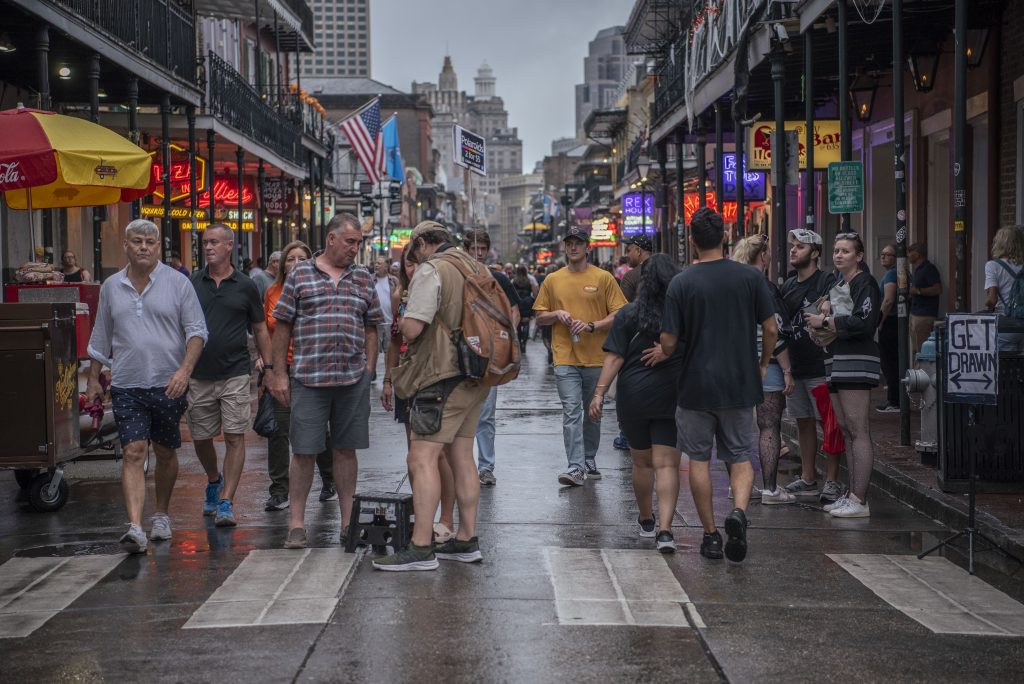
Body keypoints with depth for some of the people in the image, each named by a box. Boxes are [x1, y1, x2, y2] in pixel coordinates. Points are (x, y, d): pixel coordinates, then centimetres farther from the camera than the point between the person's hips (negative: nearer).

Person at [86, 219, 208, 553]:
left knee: (165, 453, 12)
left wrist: (185, 370, -17)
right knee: (133, 453, -11)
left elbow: (197, 331, -3)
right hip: (127, 387, 1)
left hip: (168, 385, -1)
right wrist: (93, 379, 18)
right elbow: (100, 339, 18)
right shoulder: (111, 287, 9)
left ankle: (161, 515, 31)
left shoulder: (177, 282, -1)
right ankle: (134, 527, -19)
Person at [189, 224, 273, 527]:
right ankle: (214, 481, 39)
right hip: (199, 375, 2)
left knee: (235, 438, -7)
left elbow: (260, 330, 10)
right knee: (201, 438, 11)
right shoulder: (191, 284, 5)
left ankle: (226, 502, -4)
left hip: (235, 374, -2)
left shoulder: (245, 286, 3)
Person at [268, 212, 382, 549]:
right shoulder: (300, 275, 4)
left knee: (346, 449, 8)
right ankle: (296, 524, 8)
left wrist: (368, 372, 7)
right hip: (308, 378, -2)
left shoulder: (364, 279, 12)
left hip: (352, 379, 2)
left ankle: (348, 522, 15)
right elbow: (283, 327, 4)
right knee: (303, 451, 0)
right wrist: (279, 374, 0)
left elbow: (370, 329, 15)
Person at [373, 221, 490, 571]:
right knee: (462, 456, 14)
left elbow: (412, 328, -18)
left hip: (443, 377, -9)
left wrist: (402, 321, 4)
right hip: (474, 376, 9)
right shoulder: (476, 267, 15)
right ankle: (466, 540, 19)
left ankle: (420, 548, -13)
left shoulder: (431, 270, -11)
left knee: (422, 458, -9)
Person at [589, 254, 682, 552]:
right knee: (667, 464, -3)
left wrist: (599, 393, -6)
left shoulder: (629, 314, -4)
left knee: (642, 462, 17)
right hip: (673, 399, 0)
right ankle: (664, 530, -16)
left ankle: (646, 520, 33)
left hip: (634, 397, 1)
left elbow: (614, 358, -7)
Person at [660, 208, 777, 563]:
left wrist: (660, 354, 14)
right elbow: (771, 329, -1)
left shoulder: (681, 283, -8)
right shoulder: (750, 277, -3)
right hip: (740, 384, 1)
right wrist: (762, 365, 15)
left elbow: (669, 341, -9)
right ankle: (739, 511, -14)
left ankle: (711, 535, 13)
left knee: (699, 459, 11)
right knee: (741, 456, 12)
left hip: (696, 385, -1)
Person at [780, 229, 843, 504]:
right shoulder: (788, 286, 16)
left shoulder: (827, 282, -6)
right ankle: (808, 479, 21)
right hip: (795, 366, 7)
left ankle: (832, 482, -1)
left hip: (821, 366, -7)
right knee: (803, 422, 13)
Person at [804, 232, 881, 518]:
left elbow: (864, 323, -19)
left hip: (857, 362, -10)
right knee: (846, 430, 10)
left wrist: (826, 321, -12)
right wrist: (825, 314, 10)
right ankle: (851, 495, 15)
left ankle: (859, 500, -12)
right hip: (836, 363, 10)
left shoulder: (864, 283, -7)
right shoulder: (836, 286, 21)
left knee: (858, 431, -11)